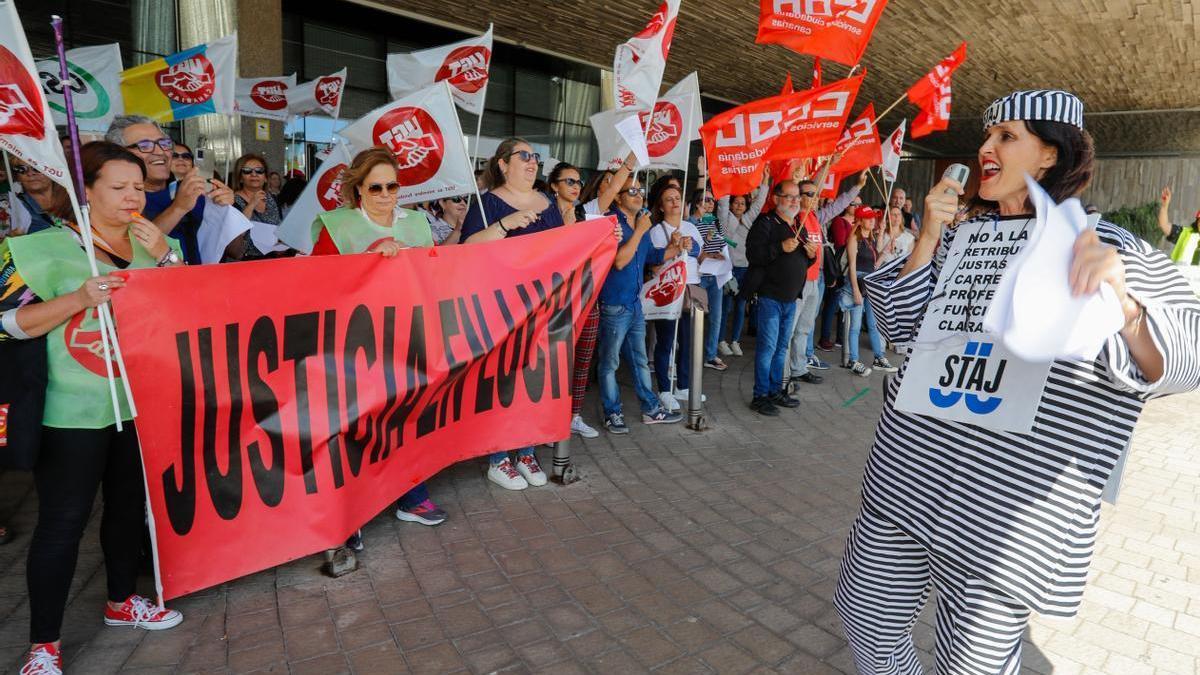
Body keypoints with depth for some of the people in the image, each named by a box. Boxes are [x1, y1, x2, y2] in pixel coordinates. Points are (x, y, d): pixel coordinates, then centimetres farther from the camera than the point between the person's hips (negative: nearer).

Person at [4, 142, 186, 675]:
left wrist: (163, 255, -12)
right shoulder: (45, 247, -7)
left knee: (130, 505, 17)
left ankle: (121, 602, 36)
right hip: (72, 410, -5)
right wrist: (80, 298, -23)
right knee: (62, 522, 0)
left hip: (140, 404, 5)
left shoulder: (155, 245, 7)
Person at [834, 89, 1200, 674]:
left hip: (1010, 509, -4)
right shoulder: (958, 237, 8)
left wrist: (1120, 299, -30)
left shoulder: (1108, 246, -4)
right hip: (907, 473, 4)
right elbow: (901, 326, 7)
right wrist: (927, 238, -3)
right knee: (867, 612, 15)